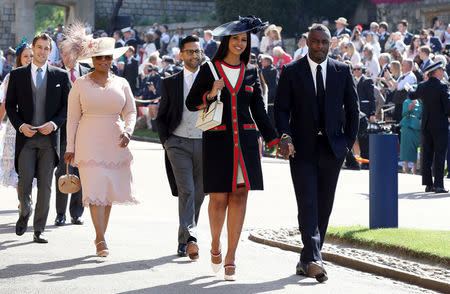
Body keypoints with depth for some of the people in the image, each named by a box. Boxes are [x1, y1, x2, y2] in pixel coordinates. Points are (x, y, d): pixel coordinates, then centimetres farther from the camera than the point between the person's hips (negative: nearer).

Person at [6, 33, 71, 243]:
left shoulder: (60, 76, 7)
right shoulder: (17, 75, 7)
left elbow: (67, 106, 7)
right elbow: (10, 105, 7)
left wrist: (54, 123, -9)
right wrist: (20, 125, -8)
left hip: (49, 138, 0)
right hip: (26, 137, 0)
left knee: (45, 185, 0)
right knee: (25, 181, -8)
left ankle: (39, 230, 6)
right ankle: (25, 213, 23)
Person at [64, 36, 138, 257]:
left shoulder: (121, 84, 8)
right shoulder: (81, 84, 3)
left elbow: (130, 112, 10)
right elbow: (73, 117, 5)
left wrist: (127, 131, -11)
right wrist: (70, 148, 1)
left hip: (114, 142, 3)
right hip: (89, 142, -3)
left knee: (109, 191, 5)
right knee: (95, 190, -12)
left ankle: (100, 235, 18)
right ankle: (101, 240, -13)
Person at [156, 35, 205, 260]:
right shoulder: (171, 83, 8)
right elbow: (161, 117, 13)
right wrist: (165, 140, 0)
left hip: (205, 143, 2)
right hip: (178, 143, -2)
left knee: (198, 194, 6)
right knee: (186, 190, -16)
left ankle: (183, 241, 20)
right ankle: (189, 238, -24)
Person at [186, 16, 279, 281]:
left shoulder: (251, 72, 12)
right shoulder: (209, 69, 5)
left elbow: (259, 110, 14)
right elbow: (191, 103, 6)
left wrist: (274, 140, 7)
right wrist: (210, 95, -14)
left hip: (244, 140, 2)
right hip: (217, 140, -2)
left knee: (240, 196, -3)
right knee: (219, 197, -3)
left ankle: (231, 257, 2)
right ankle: (215, 245, 23)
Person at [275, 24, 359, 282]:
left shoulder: (342, 71, 7)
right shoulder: (291, 72, 1)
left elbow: (352, 107, 13)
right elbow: (281, 108, 0)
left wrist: (349, 140, 5)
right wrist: (285, 137, -15)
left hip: (332, 147, 3)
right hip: (302, 147, -3)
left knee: (324, 206, 6)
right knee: (308, 204, -12)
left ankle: (307, 260, 15)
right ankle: (313, 260, -21)